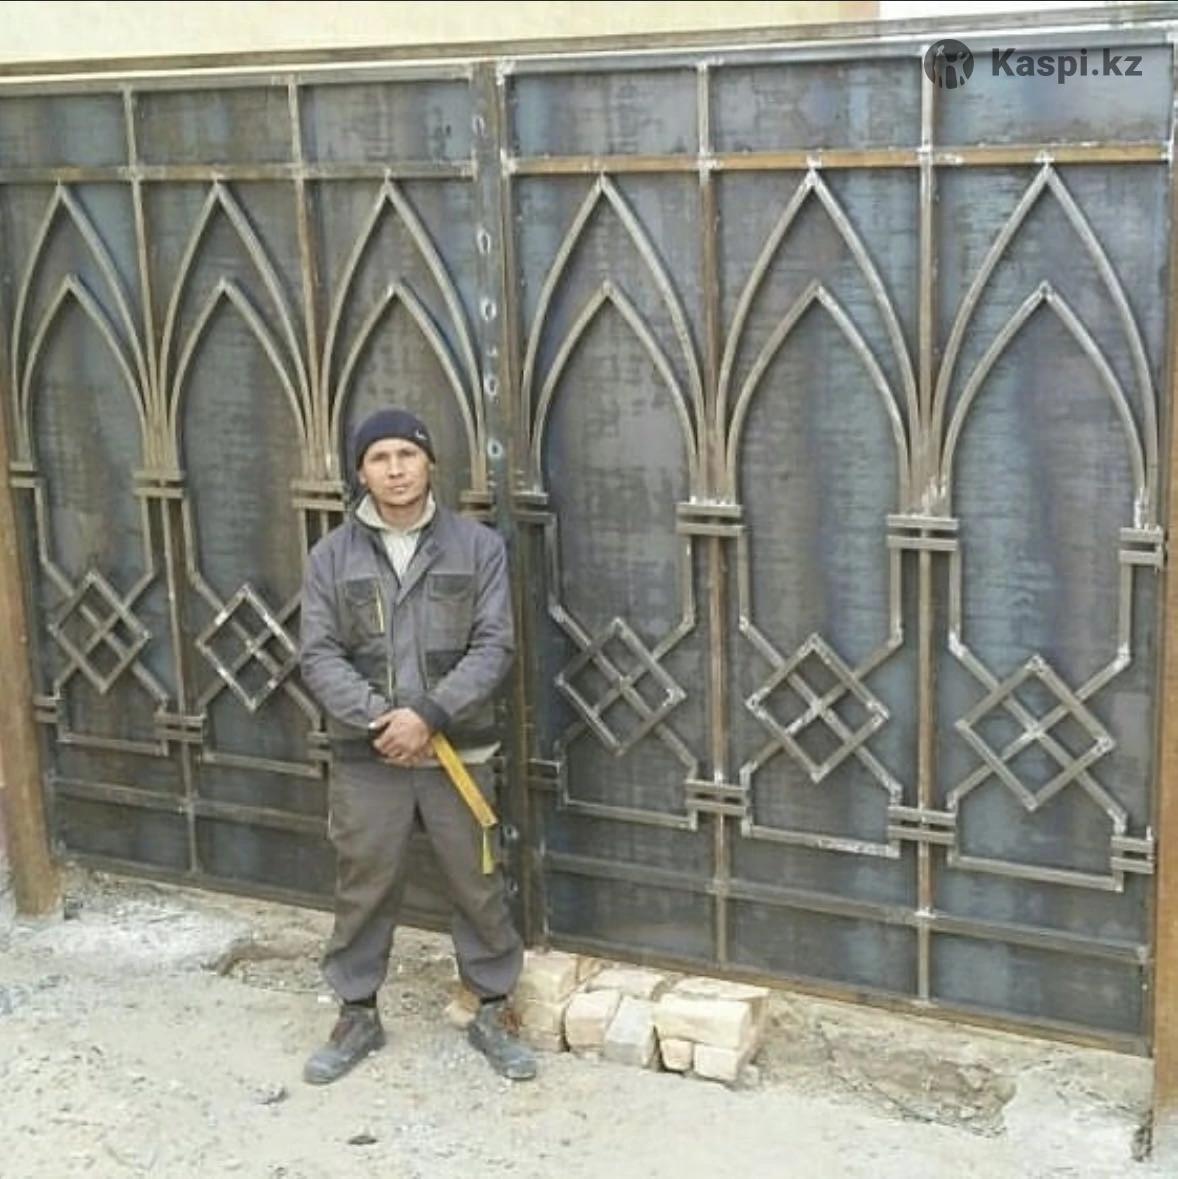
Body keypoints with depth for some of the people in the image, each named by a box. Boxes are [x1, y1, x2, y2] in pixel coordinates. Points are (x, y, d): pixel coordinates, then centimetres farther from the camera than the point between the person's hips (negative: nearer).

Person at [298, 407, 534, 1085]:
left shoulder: (478, 546, -2)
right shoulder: (333, 556, 0)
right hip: (365, 756, 1)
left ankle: (493, 1011, 25)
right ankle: (358, 1014, 28)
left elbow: (494, 646, -8)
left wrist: (427, 715, -19)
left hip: (457, 752, 0)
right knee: (364, 888, 11)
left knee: (478, 884, 9)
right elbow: (319, 655, -4)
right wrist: (378, 718, -18)